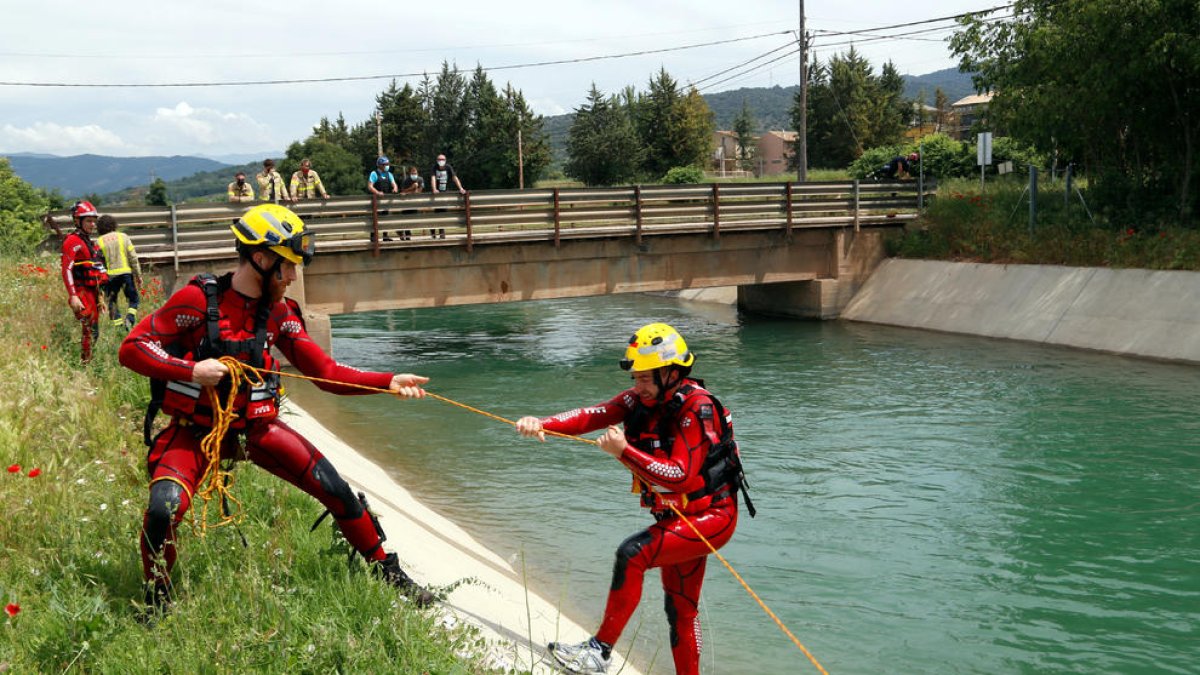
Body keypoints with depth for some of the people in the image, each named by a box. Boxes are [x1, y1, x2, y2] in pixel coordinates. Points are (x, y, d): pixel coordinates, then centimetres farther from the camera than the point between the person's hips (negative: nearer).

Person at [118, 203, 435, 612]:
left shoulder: (279, 314, 1)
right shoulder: (198, 299, -14)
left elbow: (326, 372, 2)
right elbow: (132, 348, -12)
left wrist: (388, 382, -9)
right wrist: (191, 370, -25)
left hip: (256, 426, 4)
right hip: (194, 429, -4)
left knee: (335, 489, -6)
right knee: (164, 511, -27)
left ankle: (390, 573, 15)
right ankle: (156, 600, 4)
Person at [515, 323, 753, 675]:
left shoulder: (696, 408, -22)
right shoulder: (643, 398, -2)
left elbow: (681, 476, -29)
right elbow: (594, 415, -16)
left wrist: (625, 452, -34)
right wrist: (543, 424, -32)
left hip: (711, 517, -9)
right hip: (677, 518, 9)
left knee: (632, 554, -25)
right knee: (680, 610, 18)